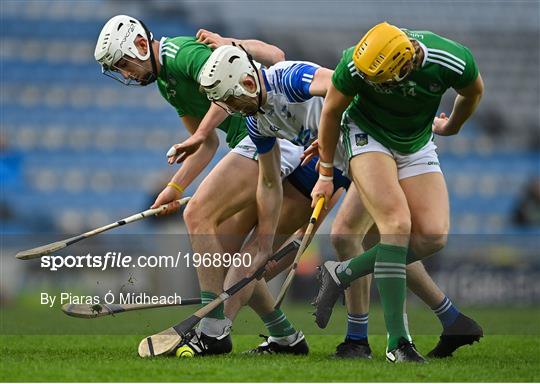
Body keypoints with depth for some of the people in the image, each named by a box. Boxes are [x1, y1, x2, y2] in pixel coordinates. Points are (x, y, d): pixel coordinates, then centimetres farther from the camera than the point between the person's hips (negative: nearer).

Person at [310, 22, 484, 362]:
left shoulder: (454, 62, -29)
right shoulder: (355, 65, -30)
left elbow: (474, 92, -3)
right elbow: (332, 112, -10)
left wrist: (451, 128, 16)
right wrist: (326, 174, 1)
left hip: (417, 146, 3)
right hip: (367, 136, -3)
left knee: (433, 235, -15)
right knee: (397, 224, -23)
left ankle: (342, 273, 0)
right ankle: (398, 341, -19)